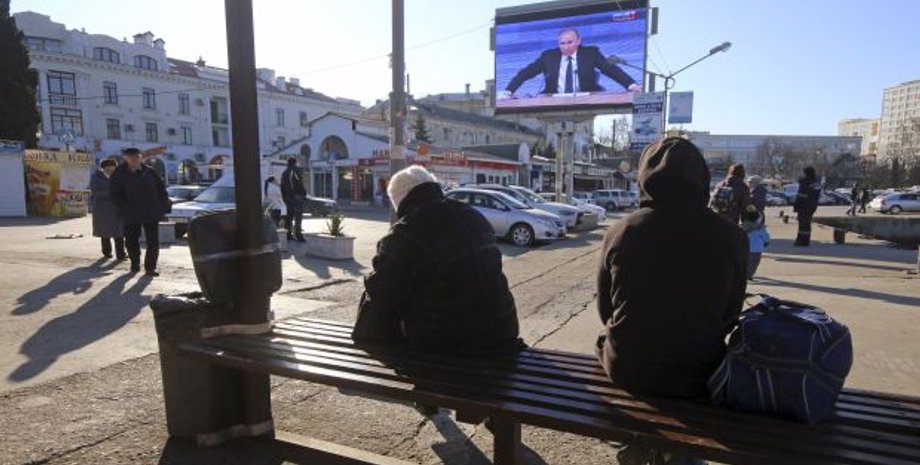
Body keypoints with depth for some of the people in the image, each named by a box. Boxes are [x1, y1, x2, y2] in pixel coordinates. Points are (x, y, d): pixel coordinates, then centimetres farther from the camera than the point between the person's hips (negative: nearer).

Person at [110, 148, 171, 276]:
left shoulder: (149, 171, 3)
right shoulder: (119, 174, -2)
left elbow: (161, 187, 9)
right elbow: (116, 195, -3)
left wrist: (164, 205, 1)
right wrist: (125, 210, -14)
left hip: (151, 214, 1)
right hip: (131, 216, 0)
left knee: (153, 242, 0)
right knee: (131, 241, 9)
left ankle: (150, 267, 10)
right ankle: (135, 264, 28)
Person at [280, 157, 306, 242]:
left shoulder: (284, 173, 15)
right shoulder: (296, 171, -6)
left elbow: (282, 187, 16)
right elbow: (300, 185, -13)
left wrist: (284, 198, 19)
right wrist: (304, 194, -7)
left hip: (287, 197, 7)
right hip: (297, 196, -7)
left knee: (289, 216, 15)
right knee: (298, 216, -9)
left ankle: (289, 234, 18)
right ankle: (298, 235, -15)